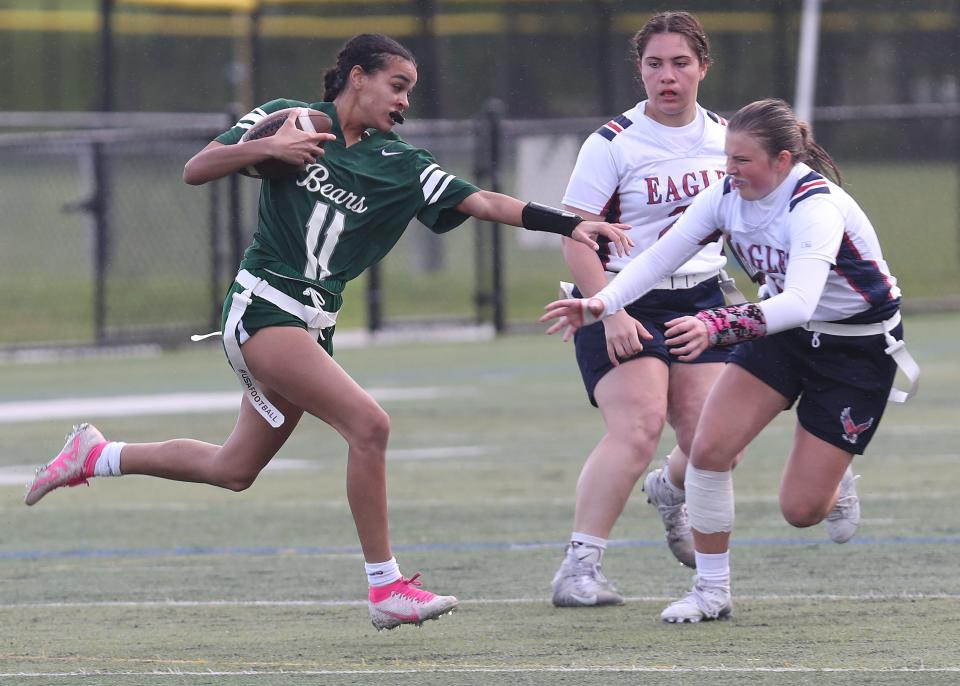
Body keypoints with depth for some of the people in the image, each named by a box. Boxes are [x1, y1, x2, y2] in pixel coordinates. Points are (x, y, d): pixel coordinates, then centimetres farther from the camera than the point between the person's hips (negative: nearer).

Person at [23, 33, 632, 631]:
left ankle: (97, 455, 35)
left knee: (235, 469, 15)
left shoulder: (400, 165, 8)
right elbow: (195, 171, -2)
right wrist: (268, 147, -17)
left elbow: (484, 202, -2)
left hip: (314, 323, 7)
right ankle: (387, 590, -17)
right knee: (369, 423, -21)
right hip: (263, 305, -7)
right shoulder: (289, 118, -1)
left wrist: (571, 224, -13)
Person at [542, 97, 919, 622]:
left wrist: (715, 325, -61)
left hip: (860, 347, -6)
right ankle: (711, 590, 1)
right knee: (709, 447, -14)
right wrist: (601, 303, -29)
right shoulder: (727, 195, -12)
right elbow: (658, 257, -12)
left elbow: (799, 303, -47)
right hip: (784, 331, 6)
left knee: (801, 510, -8)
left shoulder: (817, 207, -33)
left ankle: (836, 486, 30)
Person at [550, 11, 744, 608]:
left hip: (700, 301, 5)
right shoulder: (612, 145, -10)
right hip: (625, 307, -5)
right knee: (637, 429, -23)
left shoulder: (725, 136, 6)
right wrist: (610, 313, -21)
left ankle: (670, 491, 36)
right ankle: (579, 568, -19)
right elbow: (577, 239, -12)